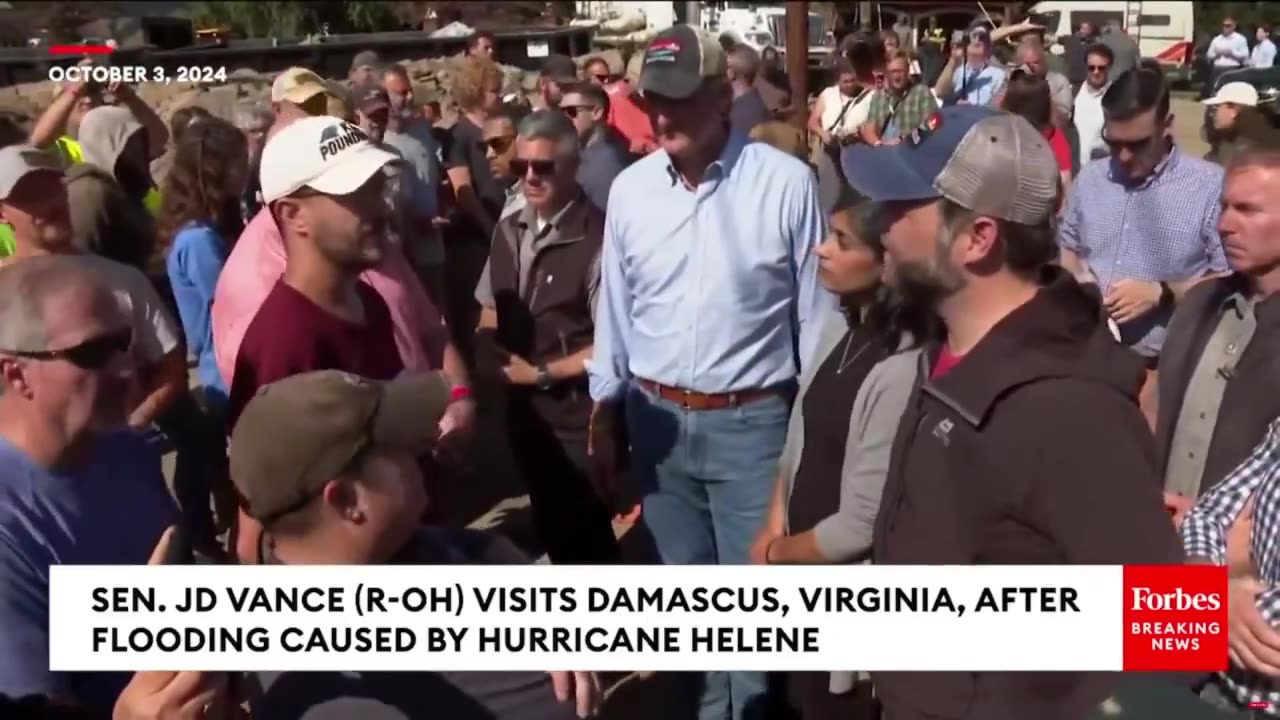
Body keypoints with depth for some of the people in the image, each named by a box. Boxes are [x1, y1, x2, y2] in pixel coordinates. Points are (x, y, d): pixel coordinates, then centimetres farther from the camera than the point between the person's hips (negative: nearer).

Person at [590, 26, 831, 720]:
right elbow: (615, 309, 9)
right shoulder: (629, 188, 0)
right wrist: (603, 410, 11)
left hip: (751, 420, -4)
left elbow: (816, 311, -5)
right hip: (657, 419, 4)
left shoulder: (786, 182, -12)